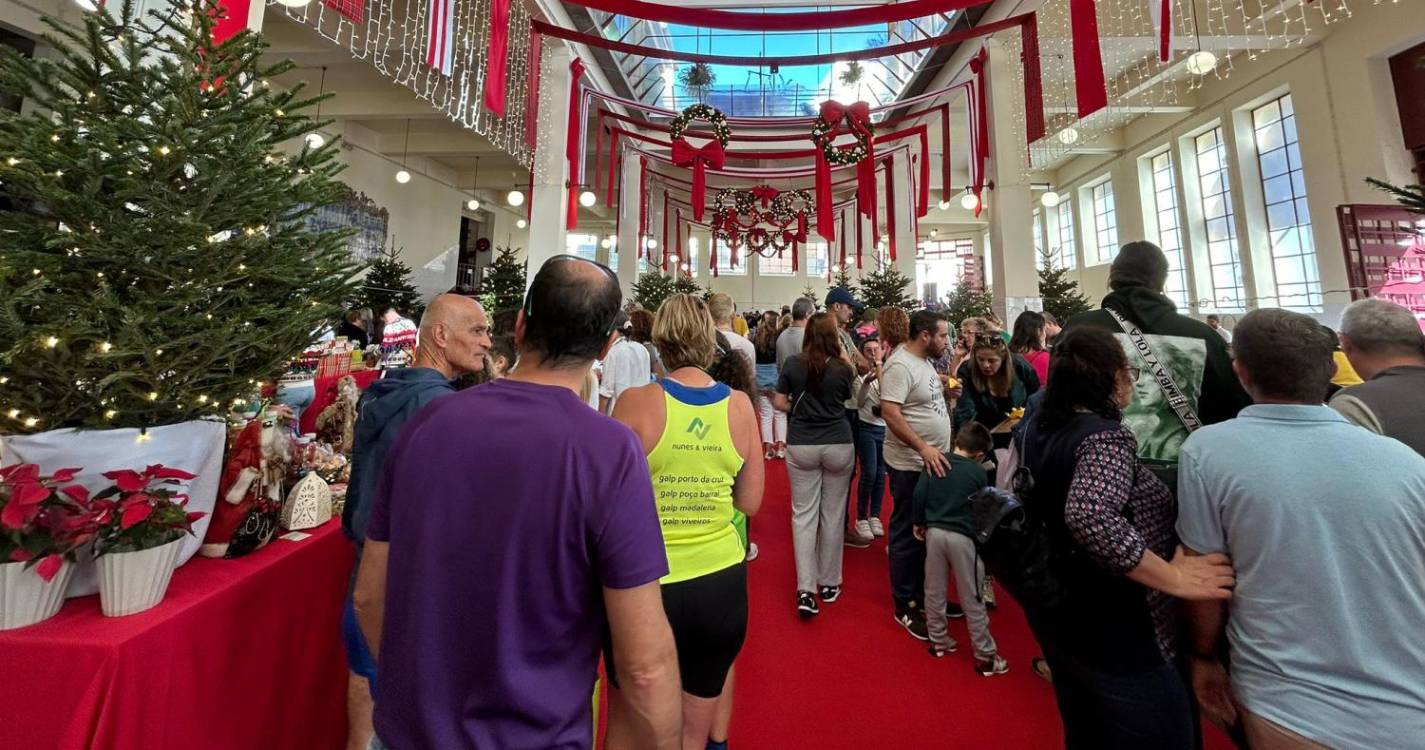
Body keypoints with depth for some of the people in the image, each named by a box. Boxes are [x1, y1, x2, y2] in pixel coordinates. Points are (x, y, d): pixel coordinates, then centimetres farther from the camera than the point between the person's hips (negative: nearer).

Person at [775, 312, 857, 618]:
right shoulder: (842, 368, -5)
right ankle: (829, 583, 27)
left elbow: (780, 403, -1)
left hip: (801, 446, 0)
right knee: (833, 514, 12)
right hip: (839, 445, 1)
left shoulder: (792, 364, -4)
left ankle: (805, 590, 3)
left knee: (804, 514, 6)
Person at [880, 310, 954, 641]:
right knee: (908, 534, 4)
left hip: (934, 462, 10)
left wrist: (947, 390, 6)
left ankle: (924, 594, 37)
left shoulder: (925, 361, 10)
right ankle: (905, 606, 20)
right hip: (911, 465, -10)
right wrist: (923, 448, -32)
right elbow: (890, 413, -28)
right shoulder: (900, 365, -20)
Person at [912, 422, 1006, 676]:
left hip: (934, 531, 3)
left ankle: (938, 641, 28)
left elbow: (919, 494, -2)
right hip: (963, 537, -3)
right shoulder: (979, 472, -6)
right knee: (972, 599, 8)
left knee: (934, 591, 15)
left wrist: (920, 523, 11)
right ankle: (985, 656, 19)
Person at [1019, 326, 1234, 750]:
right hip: (1112, 633, -8)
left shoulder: (1042, 427, 0)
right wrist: (1172, 578, -29)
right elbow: (1090, 516, -41)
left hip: (1058, 614, 8)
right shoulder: (1106, 436, -25)